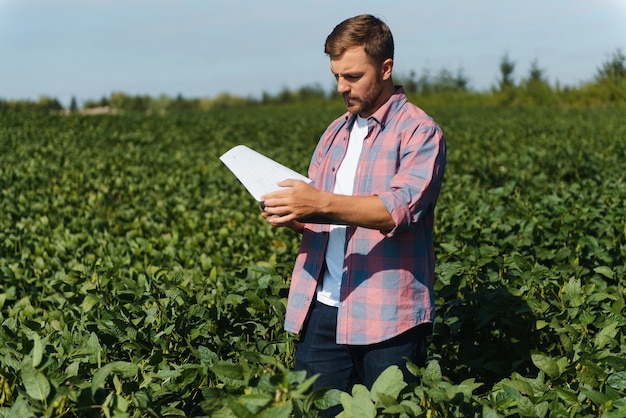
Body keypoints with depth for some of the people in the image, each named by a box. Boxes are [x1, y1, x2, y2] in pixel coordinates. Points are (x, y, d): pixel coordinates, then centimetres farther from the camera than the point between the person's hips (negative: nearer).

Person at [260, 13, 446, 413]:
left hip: (388, 318, -6)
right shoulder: (336, 132, 16)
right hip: (322, 308, 6)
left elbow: (401, 208, -21)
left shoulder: (419, 132, -5)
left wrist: (322, 203, -32)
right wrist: (289, 215, -5)